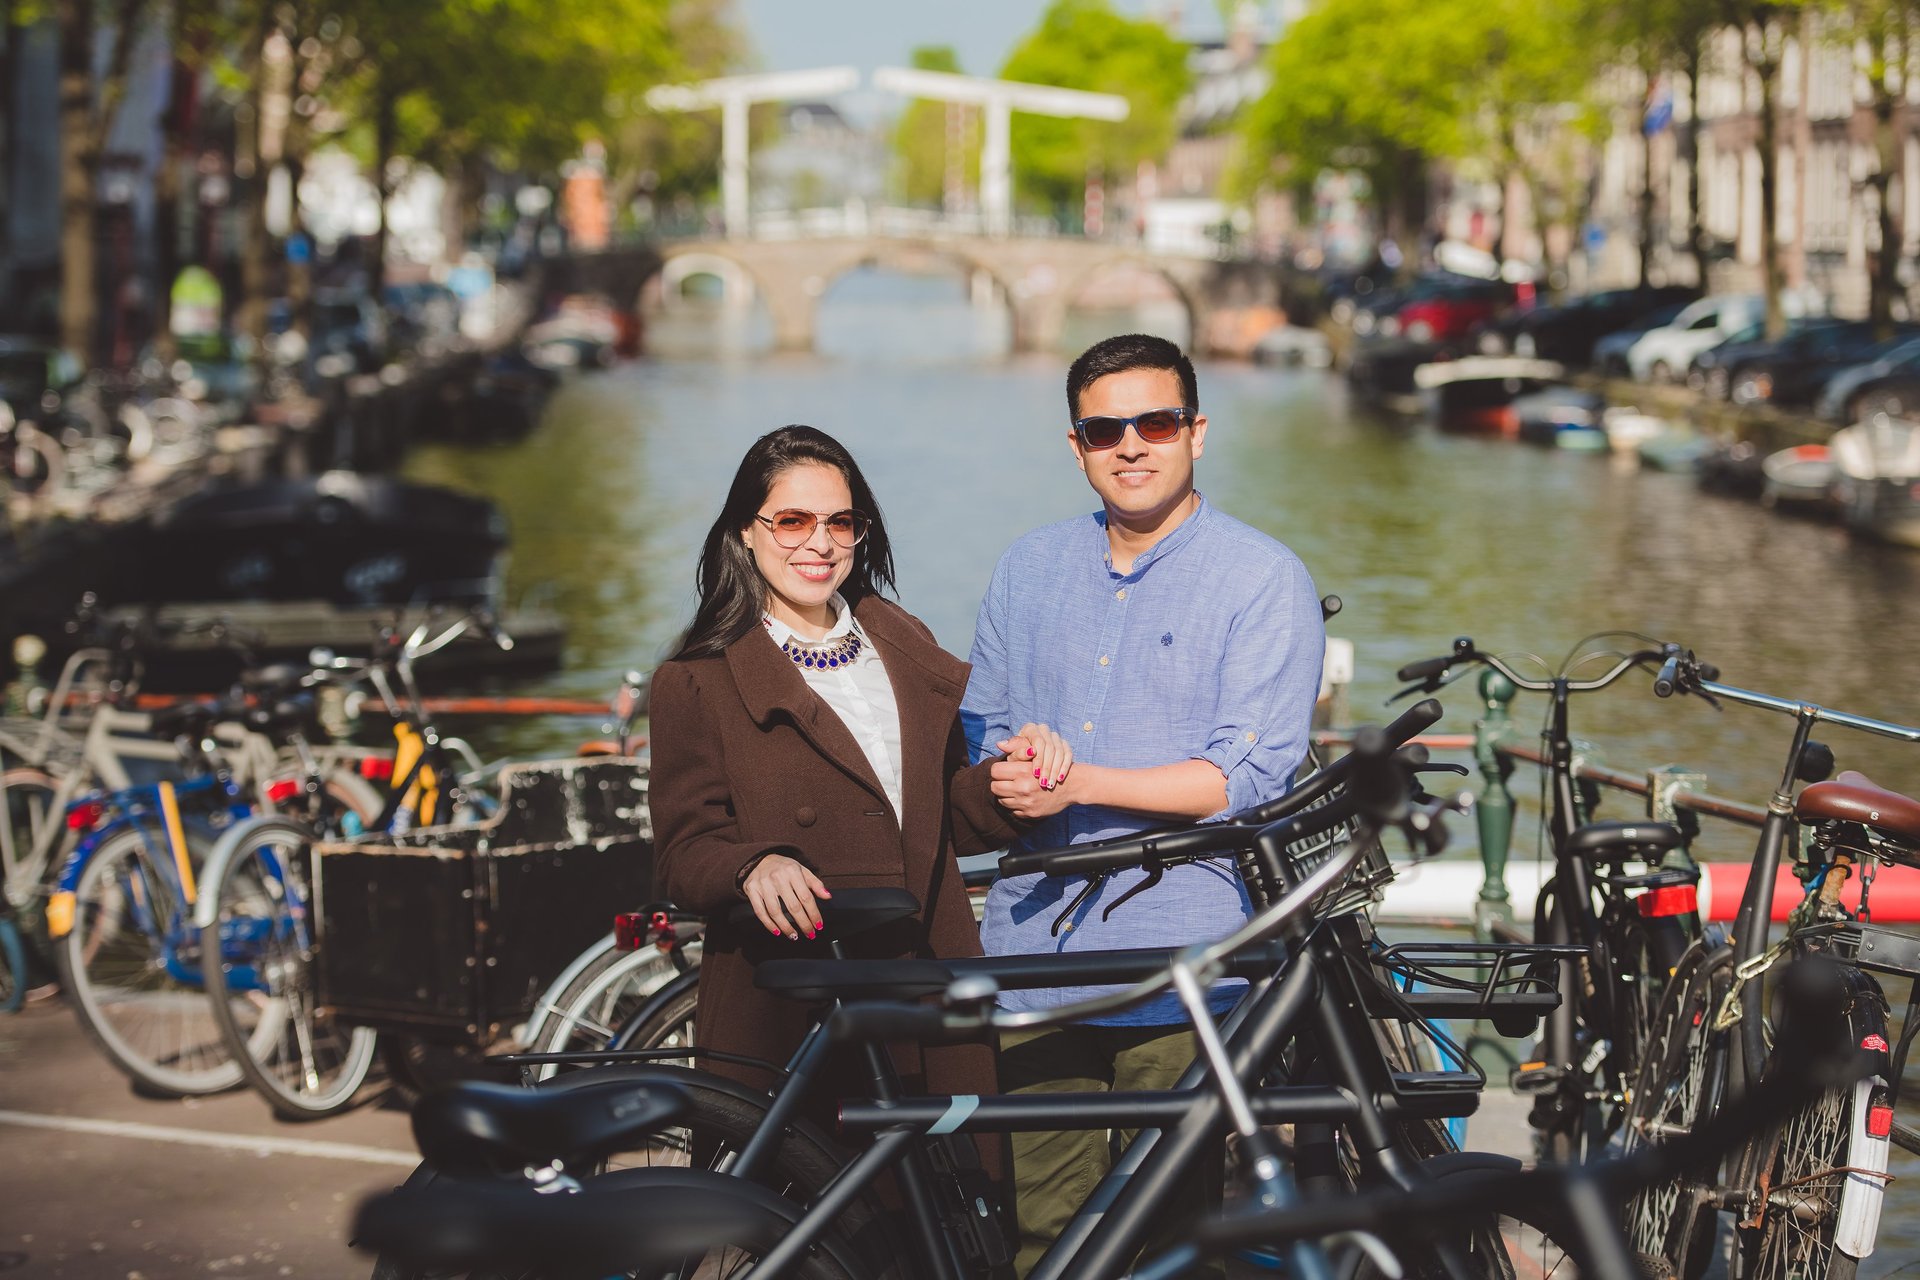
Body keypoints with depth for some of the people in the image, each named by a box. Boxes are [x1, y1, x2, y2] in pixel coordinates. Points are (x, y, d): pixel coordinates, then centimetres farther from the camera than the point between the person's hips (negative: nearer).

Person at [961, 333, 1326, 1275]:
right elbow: (980, 730, 21)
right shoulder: (1029, 570, 15)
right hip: (1034, 951, 4)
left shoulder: (1264, 580, -1)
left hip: (1183, 973, -4)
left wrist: (1079, 784, -17)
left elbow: (1250, 775, -10)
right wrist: (1008, 775, -3)